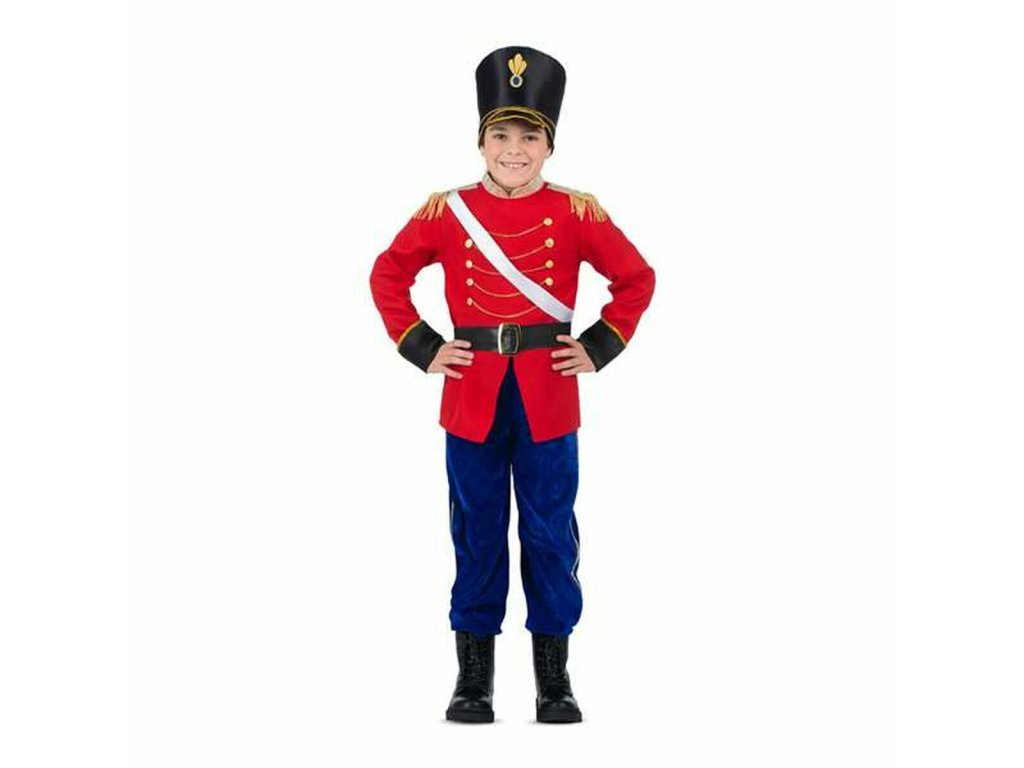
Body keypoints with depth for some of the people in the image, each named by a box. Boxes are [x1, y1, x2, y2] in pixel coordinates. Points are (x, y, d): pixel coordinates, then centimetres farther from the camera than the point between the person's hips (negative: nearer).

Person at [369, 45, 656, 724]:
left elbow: (638, 279, 8)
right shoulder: (447, 211, 2)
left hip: (547, 395, 0)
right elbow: (388, 275, 10)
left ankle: (555, 679, 13)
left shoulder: (576, 213, 0)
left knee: (551, 533, 4)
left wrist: (599, 349, 0)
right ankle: (474, 679, 15)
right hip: (472, 394, 1)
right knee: (477, 535, 7)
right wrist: (421, 348, 2)